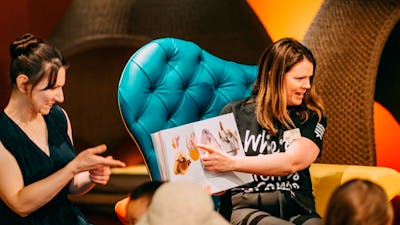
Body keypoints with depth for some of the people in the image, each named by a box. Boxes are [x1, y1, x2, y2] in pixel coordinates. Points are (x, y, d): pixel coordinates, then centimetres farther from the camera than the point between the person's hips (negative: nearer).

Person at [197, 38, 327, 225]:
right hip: (243, 207, -2)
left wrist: (232, 163, -20)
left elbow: (291, 162, -10)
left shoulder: (312, 117, 10)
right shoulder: (234, 113, 10)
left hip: (296, 209, 2)